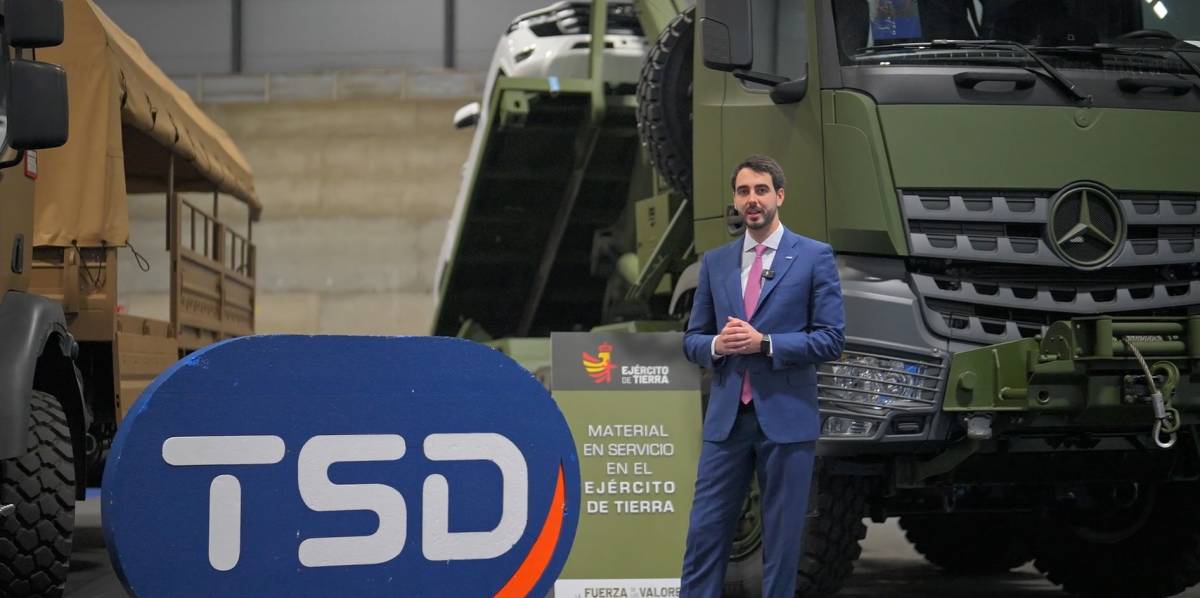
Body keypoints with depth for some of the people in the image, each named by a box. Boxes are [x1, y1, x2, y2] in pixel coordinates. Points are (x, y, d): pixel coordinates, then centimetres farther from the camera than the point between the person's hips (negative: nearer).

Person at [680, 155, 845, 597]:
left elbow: (831, 339, -5)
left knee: (782, 539, 3)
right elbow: (692, 339, 14)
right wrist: (716, 345, -9)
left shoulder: (815, 257, 0)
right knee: (705, 533, 0)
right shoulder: (715, 262, 12)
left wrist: (764, 343, -15)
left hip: (787, 416, -3)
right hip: (726, 416, 3)